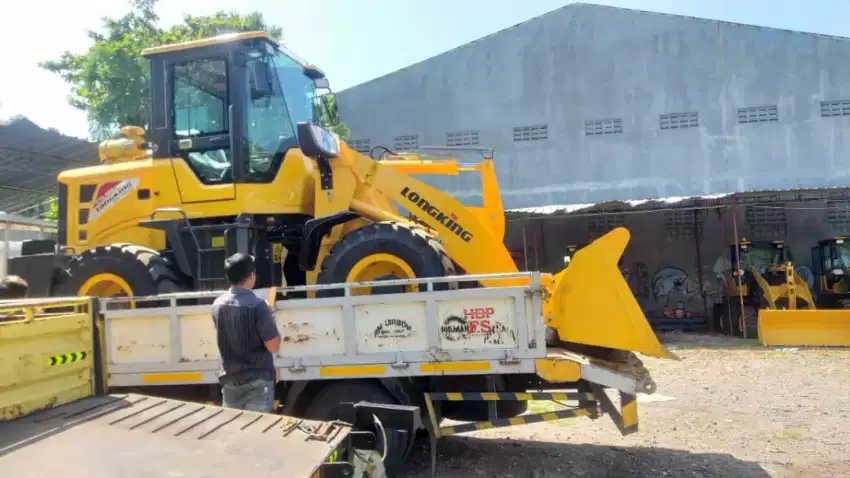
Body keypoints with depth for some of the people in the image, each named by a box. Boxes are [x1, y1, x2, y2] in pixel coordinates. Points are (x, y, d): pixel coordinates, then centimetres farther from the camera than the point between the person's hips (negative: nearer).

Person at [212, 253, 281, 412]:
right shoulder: (257, 305, -20)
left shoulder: (218, 305, 0)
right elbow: (273, 346, -16)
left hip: (229, 379, 6)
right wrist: (270, 318, -1)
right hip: (256, 381, -6)